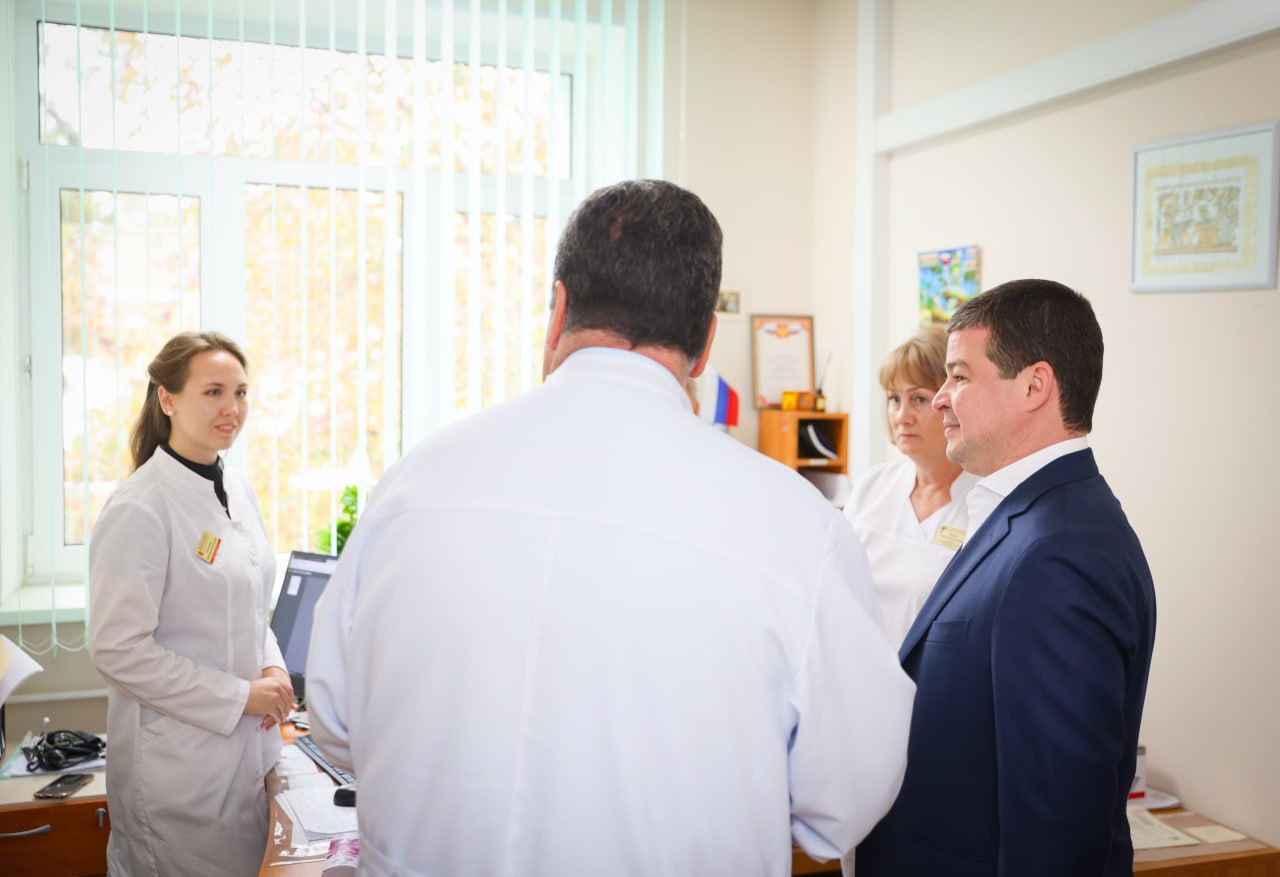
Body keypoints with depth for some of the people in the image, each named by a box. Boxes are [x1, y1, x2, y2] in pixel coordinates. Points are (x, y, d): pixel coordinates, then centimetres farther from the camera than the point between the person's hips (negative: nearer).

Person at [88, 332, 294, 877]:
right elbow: (117, 648, -19)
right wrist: (240, 697, -18)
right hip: (180, 757, -7)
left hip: (249, 745, 7)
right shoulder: (140, 508, -16)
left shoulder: (238, 491, 8)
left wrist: (272, 668, -1)